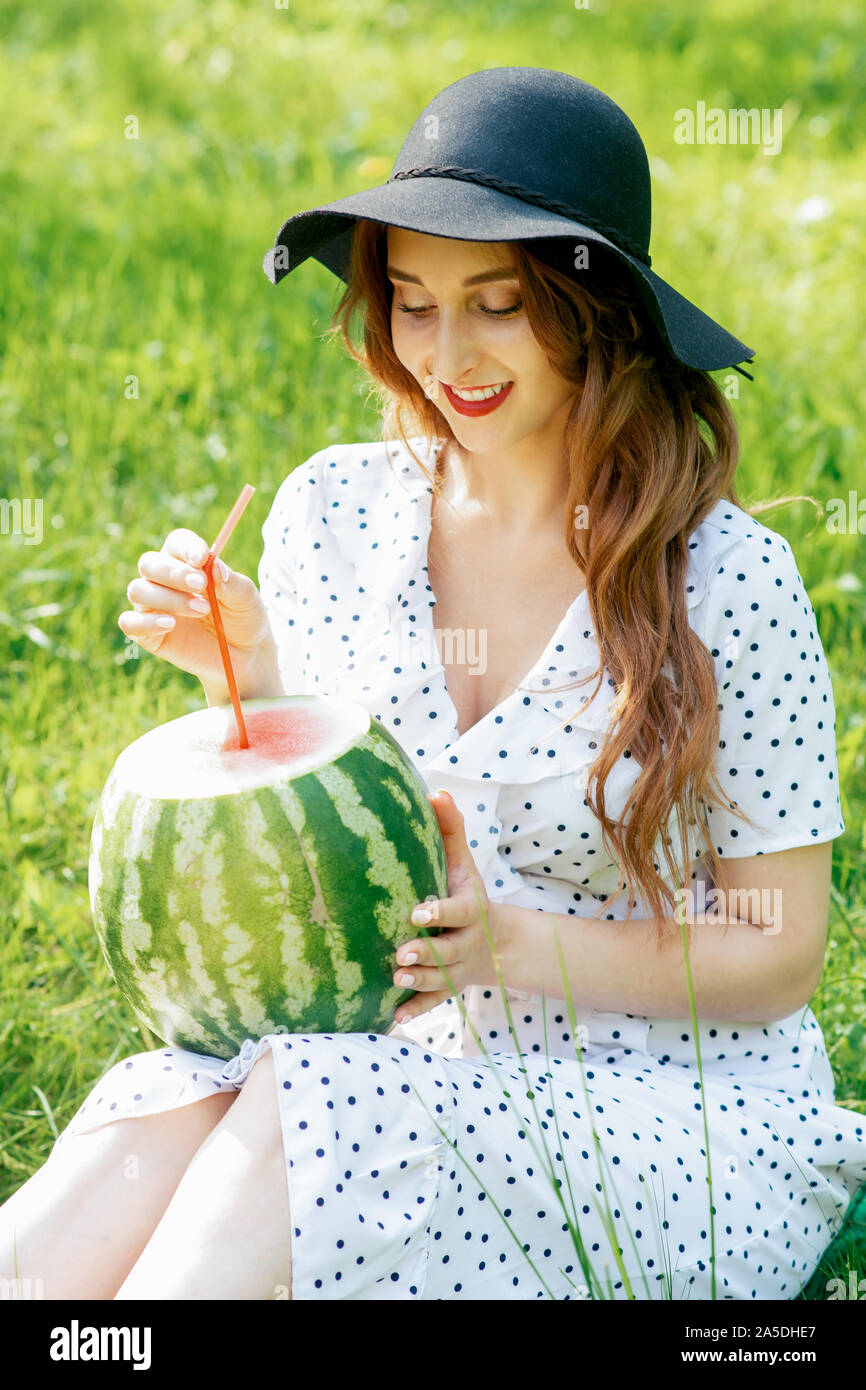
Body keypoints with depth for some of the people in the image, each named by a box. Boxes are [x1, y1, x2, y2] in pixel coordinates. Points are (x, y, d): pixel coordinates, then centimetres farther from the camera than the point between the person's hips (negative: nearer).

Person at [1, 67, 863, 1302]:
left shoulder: (727, 583, -11)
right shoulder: (333, 511, 1)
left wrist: (510, 944, -19)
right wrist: (248, 683, -9)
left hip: (670, 1105, -2)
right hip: (391, 1072, 3)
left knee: (307, 1106, -31)